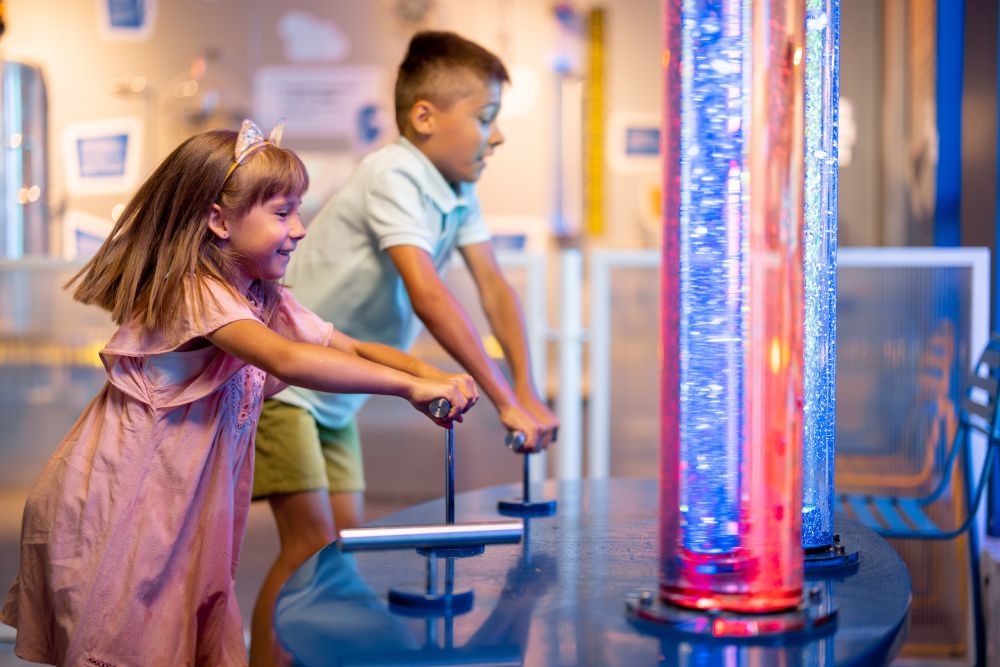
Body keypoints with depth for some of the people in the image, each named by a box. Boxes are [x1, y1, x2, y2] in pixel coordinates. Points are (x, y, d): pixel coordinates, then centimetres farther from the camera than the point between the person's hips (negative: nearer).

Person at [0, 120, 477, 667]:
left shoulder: (268, 303, 8)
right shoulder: (195, 293, -22)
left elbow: (354, 349, 4)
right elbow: (286, 359, -37)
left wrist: (427, 372, -17)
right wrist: (409, 386, -38)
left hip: (185, 514, 9)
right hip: (113, 512, -8)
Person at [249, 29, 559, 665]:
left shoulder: (458, 191, 1)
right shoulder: (393, 177, -25)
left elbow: (495, 287, -5)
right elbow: (428, 296, -36)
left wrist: (528, 393, -17)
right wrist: (506, 400, -37)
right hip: (277, 375, -9)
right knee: (311, 543, -12)